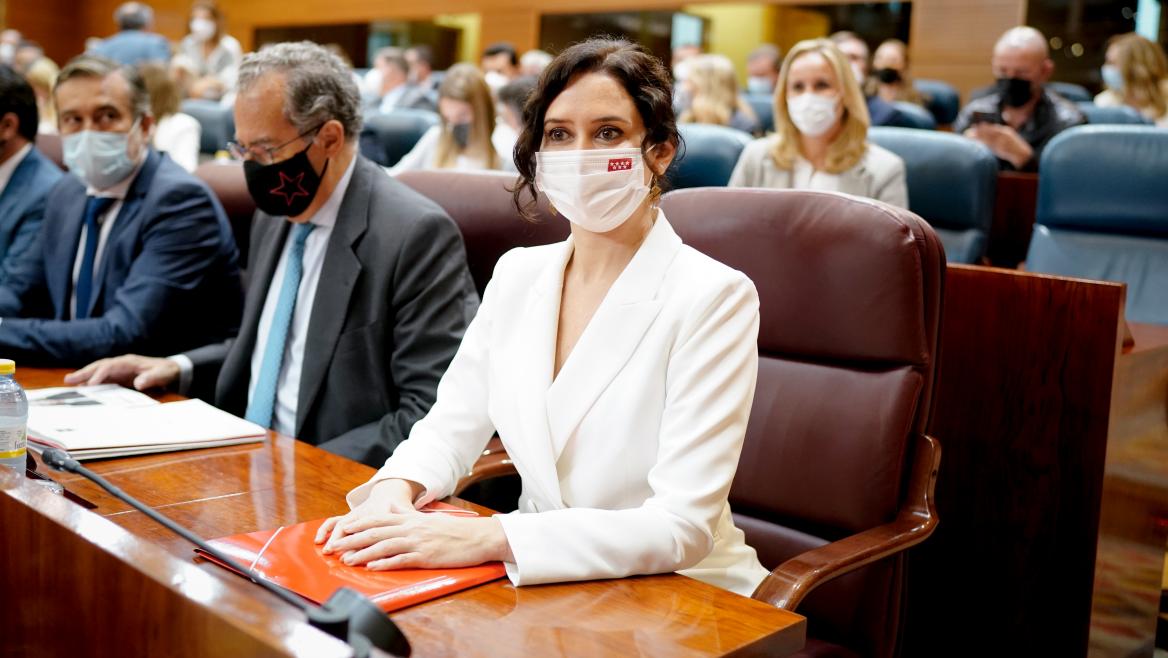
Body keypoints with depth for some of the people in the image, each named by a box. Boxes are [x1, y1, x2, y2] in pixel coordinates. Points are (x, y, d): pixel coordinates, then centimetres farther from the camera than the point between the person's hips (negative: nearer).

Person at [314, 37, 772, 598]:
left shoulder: (714, 298, -15)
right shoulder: (518, 274, 4)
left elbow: (682, 526, -22)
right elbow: (451, 427, 8)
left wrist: (489, 537, -32)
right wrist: (394, 491, -15)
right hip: (546, 581, 5)